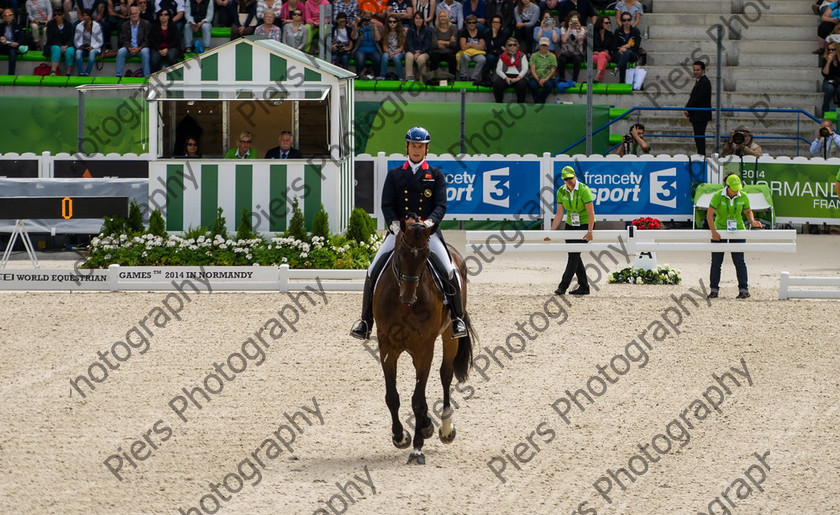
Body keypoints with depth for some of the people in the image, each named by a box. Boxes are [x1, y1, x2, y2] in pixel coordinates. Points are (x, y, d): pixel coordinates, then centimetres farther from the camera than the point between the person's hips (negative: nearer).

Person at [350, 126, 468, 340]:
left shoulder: (436, 175, 10)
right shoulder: (394, 174, 13)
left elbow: (441, 205, 0)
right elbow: (387, 205, 5)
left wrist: (430, 222, -21)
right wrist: (395, 224, -15)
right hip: (398, 231, 1)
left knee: (449, 272, -19)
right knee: (373, 271, -12)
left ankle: (457, 318, -4)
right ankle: (366, 320, -2)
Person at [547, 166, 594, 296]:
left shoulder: (584, 190, -18)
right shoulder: (561, 192, -1)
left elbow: (591, 213, -20)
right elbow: (559, 213, 2)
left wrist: (589, 231, -29)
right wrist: (552, 232, -5)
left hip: (585, 225, -6)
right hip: (570, 226, 6)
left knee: (574, 254, -13)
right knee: (573, 255, 5)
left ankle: (563, 286, -15)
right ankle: (584, 286, 15)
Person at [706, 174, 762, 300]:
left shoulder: (743, 196, -6)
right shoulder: (718, 196, -14)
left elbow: (748, 211, 11)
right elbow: (709, 215, -16)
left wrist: (752, 221, -9)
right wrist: (713, 232, -24)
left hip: (737, 230, 1)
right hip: (720, 230, -1)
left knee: (739, 261, -5)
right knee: (716, 261, 0)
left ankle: (744, 289, -3)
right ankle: (714, 290, 8)